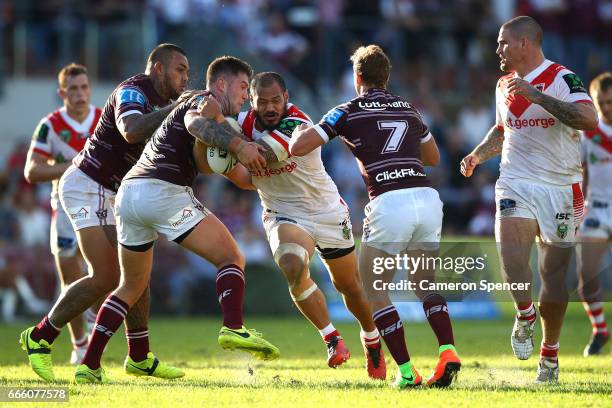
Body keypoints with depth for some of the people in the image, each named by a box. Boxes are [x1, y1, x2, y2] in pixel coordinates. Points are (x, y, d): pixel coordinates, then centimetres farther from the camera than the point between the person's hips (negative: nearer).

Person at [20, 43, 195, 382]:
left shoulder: (162, 103, 15)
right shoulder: (133, 91, -15)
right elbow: (131, 131, -36)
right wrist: (173, 109, -32)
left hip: (109, 195, 10)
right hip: (87, 186, -10)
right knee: (106, 277, -15)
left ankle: (139, 357, 16)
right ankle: (40, 338, -5)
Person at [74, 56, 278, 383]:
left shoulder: (188, 104, 32)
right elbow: (195, 122, -23)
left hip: (128, 192, 9)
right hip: (163, 192, -9)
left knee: (132, 286, 19)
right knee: (231, 258, -4)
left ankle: (89, 365, 11)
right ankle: (233, 328, -27)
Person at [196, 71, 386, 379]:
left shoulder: (297, 124, -27)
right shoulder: (246, 121, -10)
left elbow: (258, 155, -41)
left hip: (328, 212, -2)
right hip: (284, 215, 2)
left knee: (348, 285, 14)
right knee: (293, 269, -29)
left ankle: (371, 338, 43)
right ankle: (331, 337, -13)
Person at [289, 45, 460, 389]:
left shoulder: (350, 111, 7)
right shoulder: (407, 108, 21)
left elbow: (298, 147, 3)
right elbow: (433, 157, 33)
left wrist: (301, 130, 26)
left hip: (389, 205, -5)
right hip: (428, 199, 5)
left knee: (372, 290, 10)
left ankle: (407, 372, 0)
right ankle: (448, 352, 1)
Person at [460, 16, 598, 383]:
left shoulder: (561, 79, -9)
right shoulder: (505, 85, 13)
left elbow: (590, 121, -25)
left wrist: (535, 95, -27)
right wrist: (479, 154, 13)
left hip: (559, 188, -4)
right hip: (516, 184, 4)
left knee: (555, 272, 2)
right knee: (511, 255, -23)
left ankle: (550, 354, 17)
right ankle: (525, 315, 2)